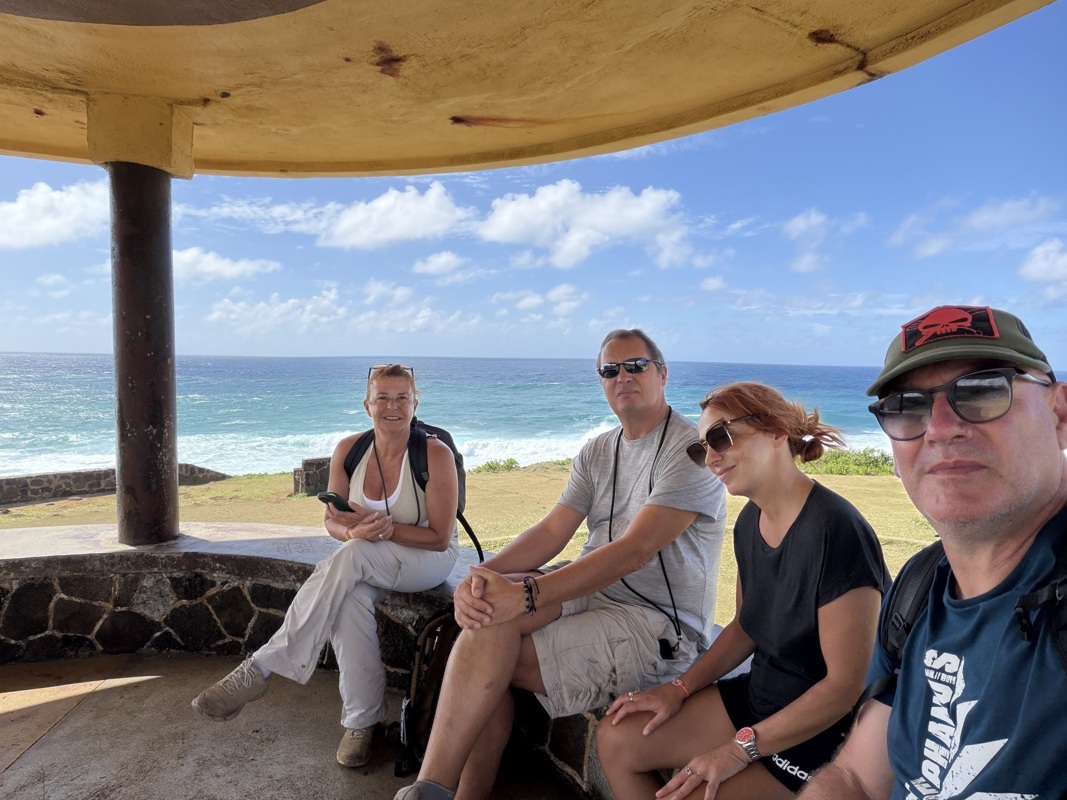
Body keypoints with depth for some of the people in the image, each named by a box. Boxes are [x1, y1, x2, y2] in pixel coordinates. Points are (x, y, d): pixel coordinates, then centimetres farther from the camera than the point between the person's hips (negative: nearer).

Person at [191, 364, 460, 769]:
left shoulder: (436, 455, -18)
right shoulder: (349, 450, -6)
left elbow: (439, 537, -14)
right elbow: (332, 523, 2)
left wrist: (383, 526, -27)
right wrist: (355, 531, -22)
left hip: (427, 559, -3)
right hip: (367, 562, 4)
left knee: (351, 556, -33)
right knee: (348, 601, -32)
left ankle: (261, 668, -27)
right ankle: (362, 721, -16)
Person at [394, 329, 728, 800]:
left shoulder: (690, 449, -12)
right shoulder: (597, 453, 12)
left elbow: (634, 552, -23)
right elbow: (552, 531, 1)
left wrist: (527, 596, -29)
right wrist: (482, 577, -19)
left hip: (659, 624, -6)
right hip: (595, 594, 7)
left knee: (490, 645, -20)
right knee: (492, 606, -18)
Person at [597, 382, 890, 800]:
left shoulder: (835, 531, -26)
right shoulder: (750, 522, 0)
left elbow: (847, 683, -23)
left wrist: (738, 751, -20)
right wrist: (679, 688, 2)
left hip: (822, 726, -7)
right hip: (760, 692, 8)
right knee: (616, 740, 1)